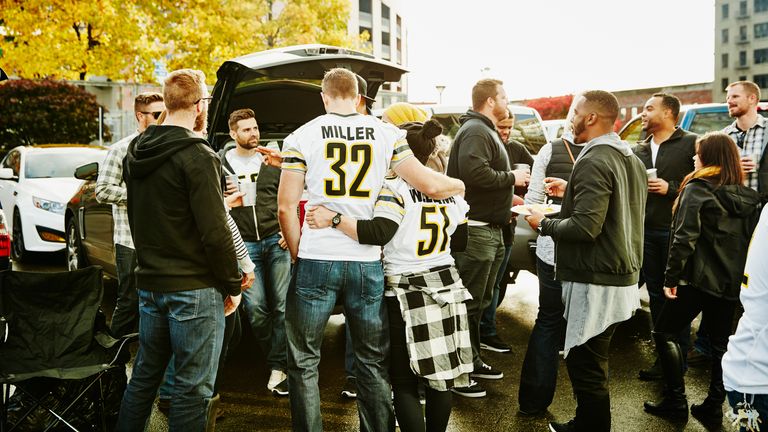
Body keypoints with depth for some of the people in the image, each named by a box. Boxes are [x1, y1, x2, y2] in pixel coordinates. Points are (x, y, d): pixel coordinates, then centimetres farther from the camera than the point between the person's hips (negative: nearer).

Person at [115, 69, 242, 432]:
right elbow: (214, 232, -19)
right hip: (194, 289, -8)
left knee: (144, 375, 21)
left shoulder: (136, 152, 9)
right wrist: (232, 286, -8)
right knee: (193, 388, 3)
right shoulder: (197, 156, -16)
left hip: (149, 283, 8)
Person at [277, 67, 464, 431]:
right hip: (367, 262, 2)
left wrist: (298, 254, 8)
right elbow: (430, 185, -1)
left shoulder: (303, 136, 0)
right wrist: (459, 185, 20)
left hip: (316, 261, -1)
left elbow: (286, 207, -3)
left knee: (304, 361, 14)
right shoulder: (386, 133, 3)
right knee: (372, 363, 17)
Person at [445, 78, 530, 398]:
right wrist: (512, 178, -17)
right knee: (469, 303, -5)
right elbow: (475, 173, -30)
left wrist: (506, 204, 18)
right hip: (476, 230, -11)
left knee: (480, 301, 18)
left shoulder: (485, 131, 22)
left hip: (490, 228, 11)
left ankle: (472, 360, 30)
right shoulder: (475, 131, -14)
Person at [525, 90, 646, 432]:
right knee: (592, 362, 22)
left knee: (586, 367, 1)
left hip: (596, 283, -10)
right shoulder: (631, 157, 12)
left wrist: (544, 224, -10)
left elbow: (585, 226, -26)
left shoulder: (593, 161, -18)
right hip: (622, 275, 10)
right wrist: (571, 192, 18)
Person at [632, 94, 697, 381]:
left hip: (676, 232, -5)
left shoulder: (691, 144, -3)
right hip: (647, 231, 6)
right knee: (656, 295, 10)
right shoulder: (639, 151, 14)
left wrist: (670, 188, -14)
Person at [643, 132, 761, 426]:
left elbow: (684, 238, -17)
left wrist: (671, 277, -12)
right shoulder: (747, 196, 9)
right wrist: (738, 274, 18)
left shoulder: (698, 189, -10)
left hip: (699, 278, -6)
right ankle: (713, 407, 20)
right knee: (720, 344, 15)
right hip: (731, 282, 7)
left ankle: (675, 400, 6)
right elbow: (750, 239, 12)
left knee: (664, 333, 7)